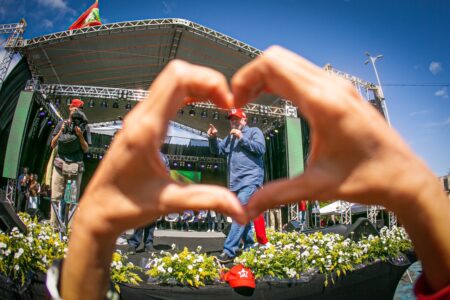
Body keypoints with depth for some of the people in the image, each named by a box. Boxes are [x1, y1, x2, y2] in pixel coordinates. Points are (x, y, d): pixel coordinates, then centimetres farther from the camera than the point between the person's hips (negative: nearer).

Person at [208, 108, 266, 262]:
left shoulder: (254, 131, 7)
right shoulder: (230, 137, 25)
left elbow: (261, 149, -8)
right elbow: (217, 150, 21)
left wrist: (242, 138, -11)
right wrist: (212, 138, 2)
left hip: (250, 179, -7)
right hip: (235, 182, 8)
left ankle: (228, 251, -22)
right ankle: (250, 248, 21)